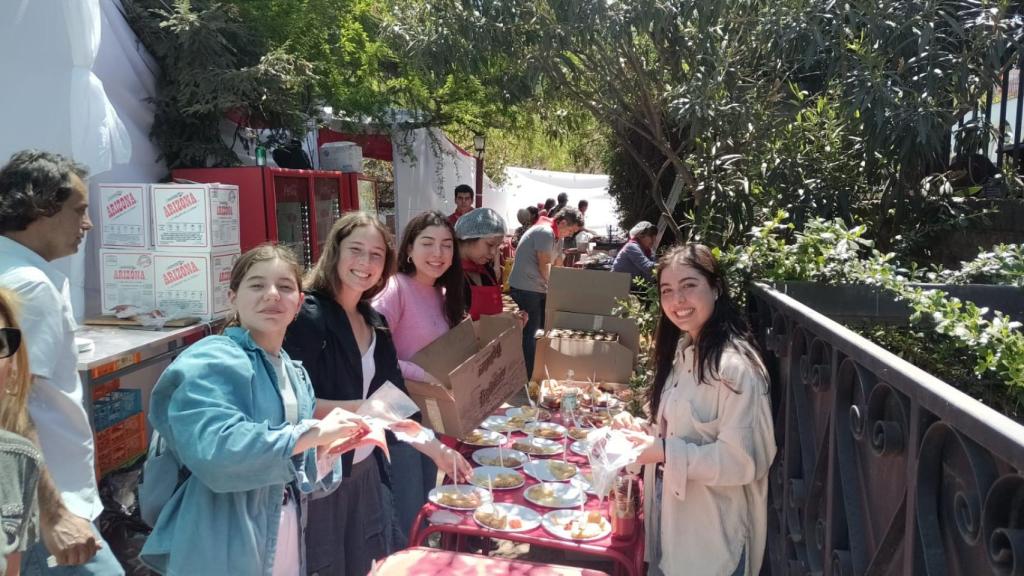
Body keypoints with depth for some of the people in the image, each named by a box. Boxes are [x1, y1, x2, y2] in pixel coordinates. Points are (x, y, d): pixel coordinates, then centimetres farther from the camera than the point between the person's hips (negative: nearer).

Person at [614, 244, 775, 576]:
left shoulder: (735, 367, -24)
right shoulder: (683, 349, 5)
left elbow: (741, 461, -24)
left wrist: (663, 452, -27)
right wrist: (642, 430, -3)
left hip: (712, 532, -8)